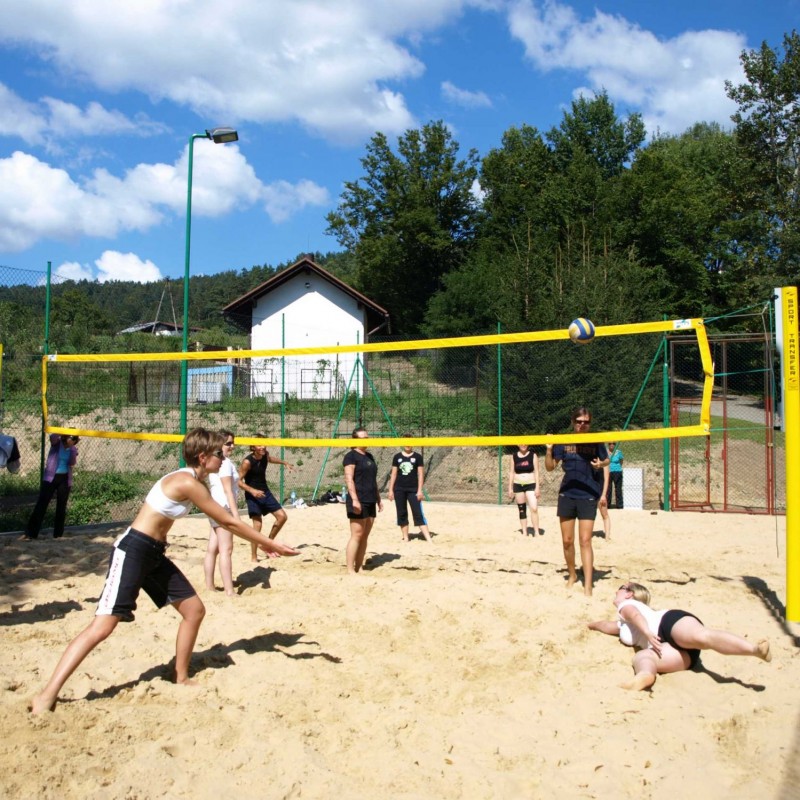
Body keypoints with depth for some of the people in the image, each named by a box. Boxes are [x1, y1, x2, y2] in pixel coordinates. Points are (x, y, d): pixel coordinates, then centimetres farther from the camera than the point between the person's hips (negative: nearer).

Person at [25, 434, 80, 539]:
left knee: (61, 506, 6)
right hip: (51, 477, -3)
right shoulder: (57, 443, -5)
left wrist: (72, 448, -13)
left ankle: (58, 534, 15)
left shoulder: (73, 449, 3)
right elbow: (52, 437, -28)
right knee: (41, 504, -6)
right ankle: (31, 533, -4)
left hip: (65, 479, 3)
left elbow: (72, 463, -12)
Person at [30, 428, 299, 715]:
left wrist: (263, 543, 12)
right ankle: (47, 695, -3)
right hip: (132, 550, -10)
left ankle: (181, 679, 24)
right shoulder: (187, 482, -20)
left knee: (195, 610, 10)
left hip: (154, 554, 10)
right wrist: (270, 543, -8)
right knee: (103, 626, -11)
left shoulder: (192, 481, 8)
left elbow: (225, 522, 16)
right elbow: (229, 522, -16)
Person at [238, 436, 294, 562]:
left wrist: (284, 463, 33)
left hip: (265, 492, 7)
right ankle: (253, 557, 2)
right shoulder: (248, 462, -22)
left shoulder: (265, 455, -2)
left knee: (282, 516, 5)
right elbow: (239, 481, -21)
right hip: (253, 495, -7)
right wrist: (252, 490, -32)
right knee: (257, 525, -11)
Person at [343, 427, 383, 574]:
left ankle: (359, 567, 12)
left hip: (370, 501, 8)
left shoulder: (369, 456, 19)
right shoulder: (351, 456, -6)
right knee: (356, 535, -9)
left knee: (365, 536, 7)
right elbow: (348, 479, -14)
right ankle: (350, 570, -7)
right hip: (358, 501, -8)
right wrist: (354, 499, -22)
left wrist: (378, 498, 21)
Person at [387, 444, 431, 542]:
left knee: (418, 514, -7)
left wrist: (420, 490, -7)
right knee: (402, 514, 6)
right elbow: (393, 474, 8)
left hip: (413, 489, -2)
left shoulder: (417, 457, 1)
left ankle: (428, 539, -9)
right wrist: (391, 490, 4)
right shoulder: (397, 457, 6)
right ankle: (405, 538, 15)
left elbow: (421, 474, 0)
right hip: (399, 489, 2)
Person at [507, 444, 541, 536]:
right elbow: (512, 472, 9)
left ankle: (536, 532, -10)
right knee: (522, 510, 7)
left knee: (534, 508, -15)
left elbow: (536, 472, -2)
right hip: (518, 485, 3)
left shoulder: (533, 455, 0)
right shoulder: (514, 456, 6)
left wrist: (537, 487, -8)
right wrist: (510, 488, 6)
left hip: (531, 484, -3)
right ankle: (524, 532, 15)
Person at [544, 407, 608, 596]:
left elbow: (607, 461, 15)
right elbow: (550, 467, 2)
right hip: (567, 495, 2)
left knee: (585, 541, -7)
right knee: (567, 541, 8)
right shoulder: (564, 442, 0)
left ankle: (588, 586, -6)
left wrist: (601, 464, -8)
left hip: (588, 496, -2)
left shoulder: (595, 442, -1)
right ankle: (572, 575, 30)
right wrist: (549, 449, -14)